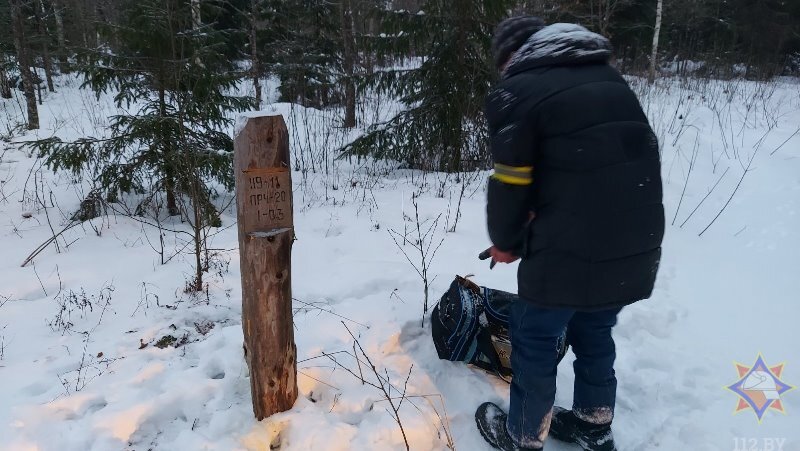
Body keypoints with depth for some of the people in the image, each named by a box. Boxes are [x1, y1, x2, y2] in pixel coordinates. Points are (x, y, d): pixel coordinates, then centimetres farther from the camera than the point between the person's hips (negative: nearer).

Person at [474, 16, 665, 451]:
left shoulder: (518, 90, -6)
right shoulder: (610, 79, 15)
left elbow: (510, 182, -7)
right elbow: (630, 157, 18)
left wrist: (505, 242, 11)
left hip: (572, 248, -7)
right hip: (637, 245, 7)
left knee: (534, 338, 13)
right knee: (594, 331, 25)